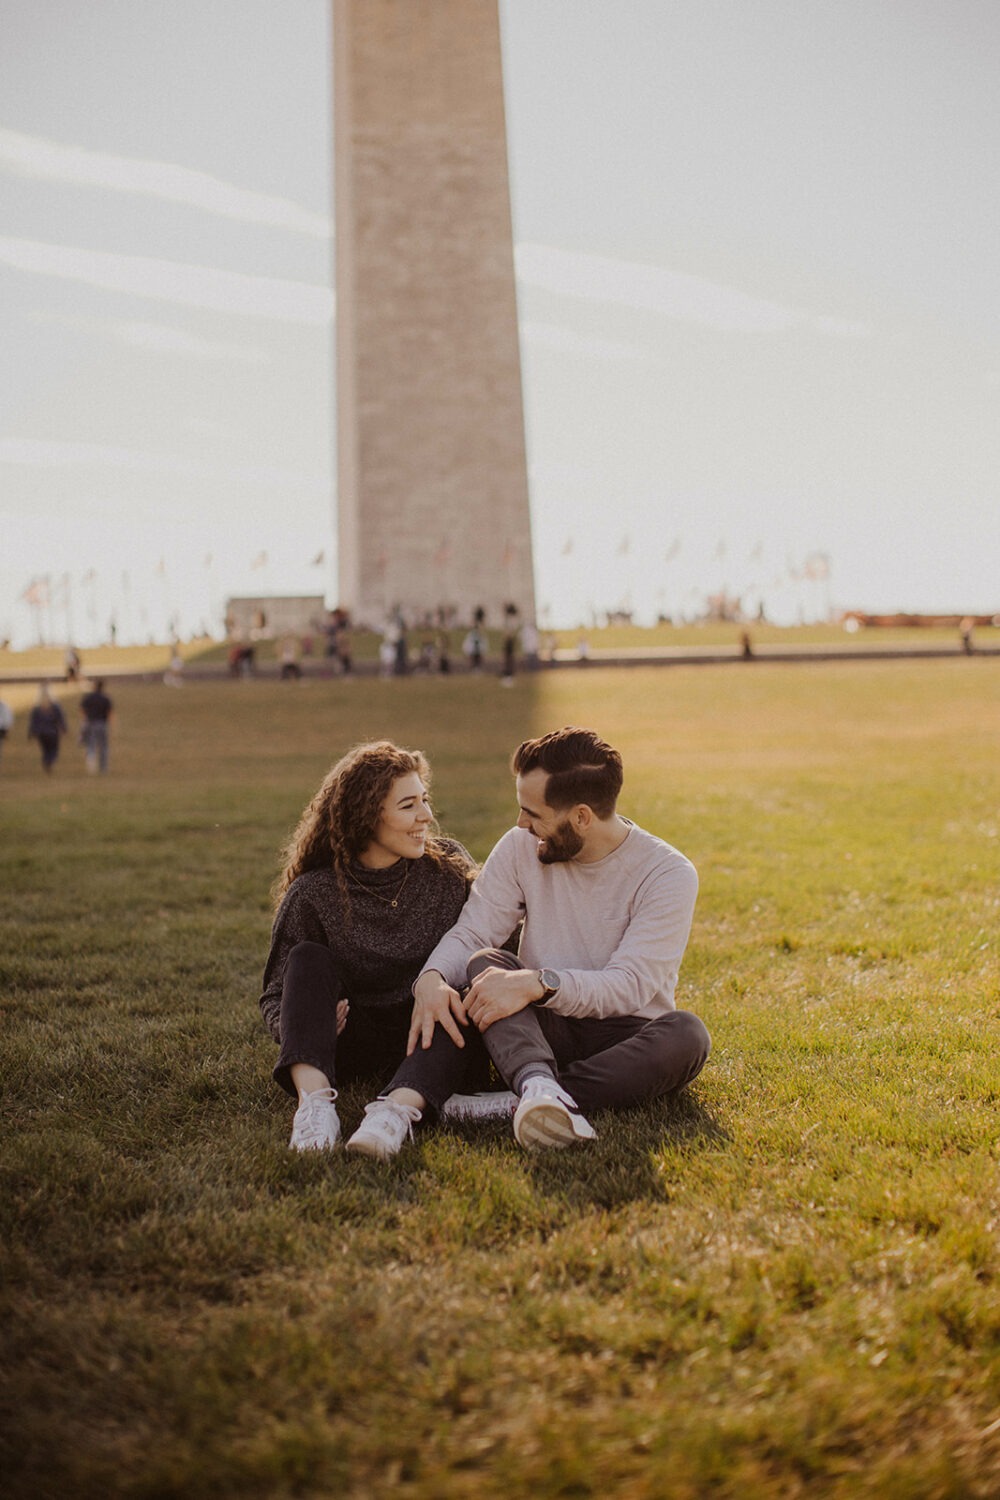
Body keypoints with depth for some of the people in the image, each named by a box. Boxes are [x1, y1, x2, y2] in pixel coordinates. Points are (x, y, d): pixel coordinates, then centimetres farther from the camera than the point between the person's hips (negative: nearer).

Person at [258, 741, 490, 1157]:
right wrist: (307, 1018, -23)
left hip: (428, 1043, 0)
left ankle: (397, 1110, -51)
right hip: (352, 1042, 0)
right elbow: (275, 996, 0)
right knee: (308, 958, -22)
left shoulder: (449, 868, -1)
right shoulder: (313, 893, -6)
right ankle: (314, 1101, -40)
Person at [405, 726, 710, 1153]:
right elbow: (469, 932, -5)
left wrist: (538, 983, -36)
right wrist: (432, 978, -28)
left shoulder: (668, 873, -12)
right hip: (543, 1029, 2)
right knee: (483, 963, -25)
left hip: (622, 1039, -2)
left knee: (687, 1034, -34)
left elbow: (630, 986, -21)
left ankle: (516, 1103, -39)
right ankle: (539, 1087, -51)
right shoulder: (521, 848, 0)